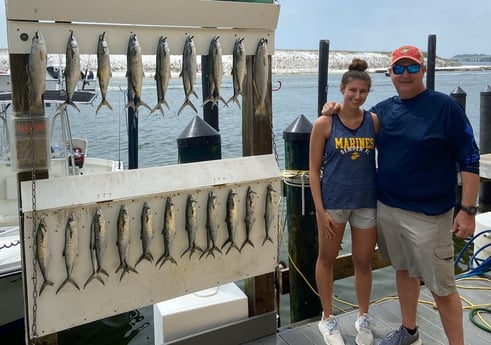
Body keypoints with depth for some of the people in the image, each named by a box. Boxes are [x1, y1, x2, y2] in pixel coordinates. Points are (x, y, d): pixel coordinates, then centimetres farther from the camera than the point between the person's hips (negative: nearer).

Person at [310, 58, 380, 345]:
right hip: (333, 202, -2)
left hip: (367, 202, 2)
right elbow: (314, 168, -7)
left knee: (364, 262, 13)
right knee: (327, 259, 13)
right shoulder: (324, 123, -8)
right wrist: (320, 209, -10)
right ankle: (328, 318, 32)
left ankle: (363, 318, 34)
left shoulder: (374, 121, -2)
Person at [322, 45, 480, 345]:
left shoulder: (445, 106, -9)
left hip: (428, 215, -5)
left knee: (441, 286, 0)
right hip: (387, 209, 6)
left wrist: (468, 210, -15)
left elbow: (469, 159, -9)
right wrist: (335, 111, 2)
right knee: (404, 270, 20)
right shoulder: (383, 110, 6)